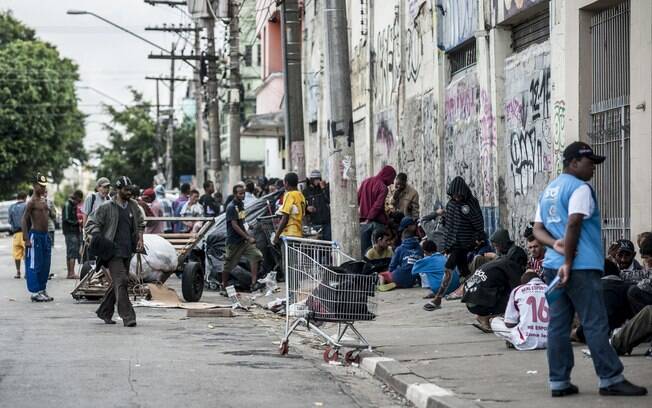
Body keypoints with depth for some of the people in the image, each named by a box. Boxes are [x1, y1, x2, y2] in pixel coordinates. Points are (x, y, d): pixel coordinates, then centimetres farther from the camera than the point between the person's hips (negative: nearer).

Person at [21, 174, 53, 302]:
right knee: (34, 265, -5)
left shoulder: (44, 200, 13)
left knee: (45, 265, 11)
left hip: (45, 235, 8)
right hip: (35, 235, -8)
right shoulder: (32, 202, -11)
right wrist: (26, 239, -19)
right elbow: (24, 220, -14)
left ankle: (42, 290, 18)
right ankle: (35, 292, -3)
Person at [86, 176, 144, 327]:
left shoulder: (133, 206, 10)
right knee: (121, 281, -15)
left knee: (117, 283, 13)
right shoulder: (106, 208, -6)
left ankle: (104, 312, 28)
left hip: (127, 251, 6)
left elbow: (140, 223, 25)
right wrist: (101, 240, -13)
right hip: (113, 251, -6)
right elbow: (90, 224, -2)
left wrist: (140, 239, 10)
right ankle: (127, 316, -16)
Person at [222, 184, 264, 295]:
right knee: (228, 265, 2)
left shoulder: (241, 204, 10)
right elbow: (234, 225, -22)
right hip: (234, 241, -8)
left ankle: (254, 283, -13)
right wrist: (248, 238, -25)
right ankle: (223, 288, 16)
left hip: (243, 239, 8)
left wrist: (248, 235, 14)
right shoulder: (231, 207, -16)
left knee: (255, 255, -8)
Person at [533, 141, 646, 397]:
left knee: (558, 325, 6)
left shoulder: (548, 190, 20)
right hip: (581, 267, -9)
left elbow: (538, 229, 14)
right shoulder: (580, 188, -8)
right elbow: (573, 225, -18)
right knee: (595, 324, -4)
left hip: (552, 265, 9)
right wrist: (568, 264, -18)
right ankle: (610, 379, 0)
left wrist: (555, 244, -4)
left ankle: (559, 382, 7)